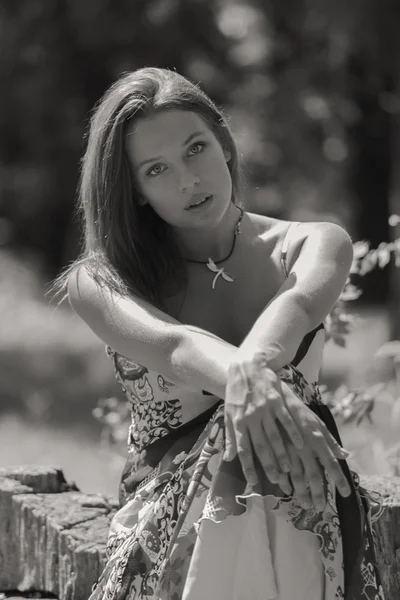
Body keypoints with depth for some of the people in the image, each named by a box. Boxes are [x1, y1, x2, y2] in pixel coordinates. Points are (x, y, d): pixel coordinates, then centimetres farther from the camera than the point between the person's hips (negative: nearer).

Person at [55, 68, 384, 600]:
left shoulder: (313, 246, 4)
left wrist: (254, 363, -46)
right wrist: (253, 384, -46)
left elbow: (299, 302, -21)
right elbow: (172, 345, -22)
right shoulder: (99, 283, 1)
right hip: (166, 530, -1)